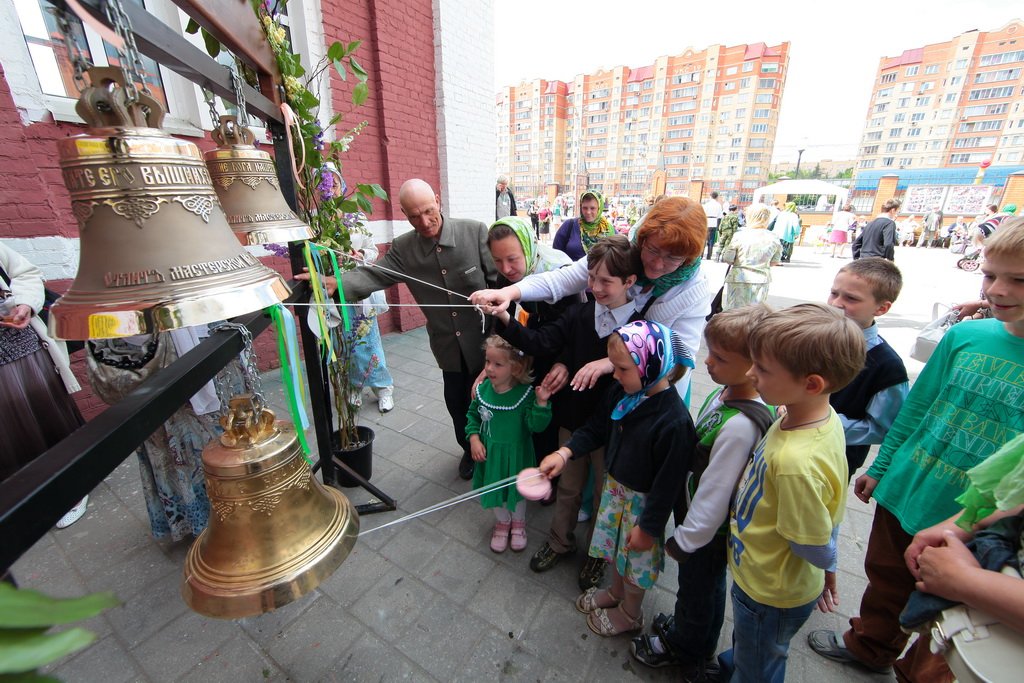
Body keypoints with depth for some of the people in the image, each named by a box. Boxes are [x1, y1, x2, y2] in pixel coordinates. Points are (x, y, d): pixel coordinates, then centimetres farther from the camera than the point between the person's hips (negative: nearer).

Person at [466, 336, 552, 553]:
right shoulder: (483, 389, -14)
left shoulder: (525, 394, -25)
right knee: (493, 490, 22)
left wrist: (541, 403, -42)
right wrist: (473, 438, -10)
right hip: (489, 453, 3)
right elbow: (473, 415, 2)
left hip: (515, 454, -3)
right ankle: (503, 521, 54)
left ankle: (518, 522, 53)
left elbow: (536, 425, -28)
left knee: (516, 490, 22)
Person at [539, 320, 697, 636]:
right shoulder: (622, 394, -13)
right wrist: (565, 452, -11)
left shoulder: (674, 421, -33)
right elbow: (597, 427, 1)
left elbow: (667, 483, -24)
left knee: (636, 559, 19)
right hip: (614, 486, 7)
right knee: (614, 547, 28)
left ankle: (630, 613, 49)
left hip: (642, 501, -6)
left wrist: (649, 527, -15)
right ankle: (615, 592, 57)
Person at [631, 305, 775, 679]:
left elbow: (715, 494, -29)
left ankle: (686, 652, 50)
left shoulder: (741, 425, -37)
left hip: (708, 529, -7)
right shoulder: (725, 392, -10)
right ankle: (684, 627, 57)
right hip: (694, 511, 7)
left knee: (698, 588, 21)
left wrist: (684, 539, -14)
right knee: (699, 585, 30)